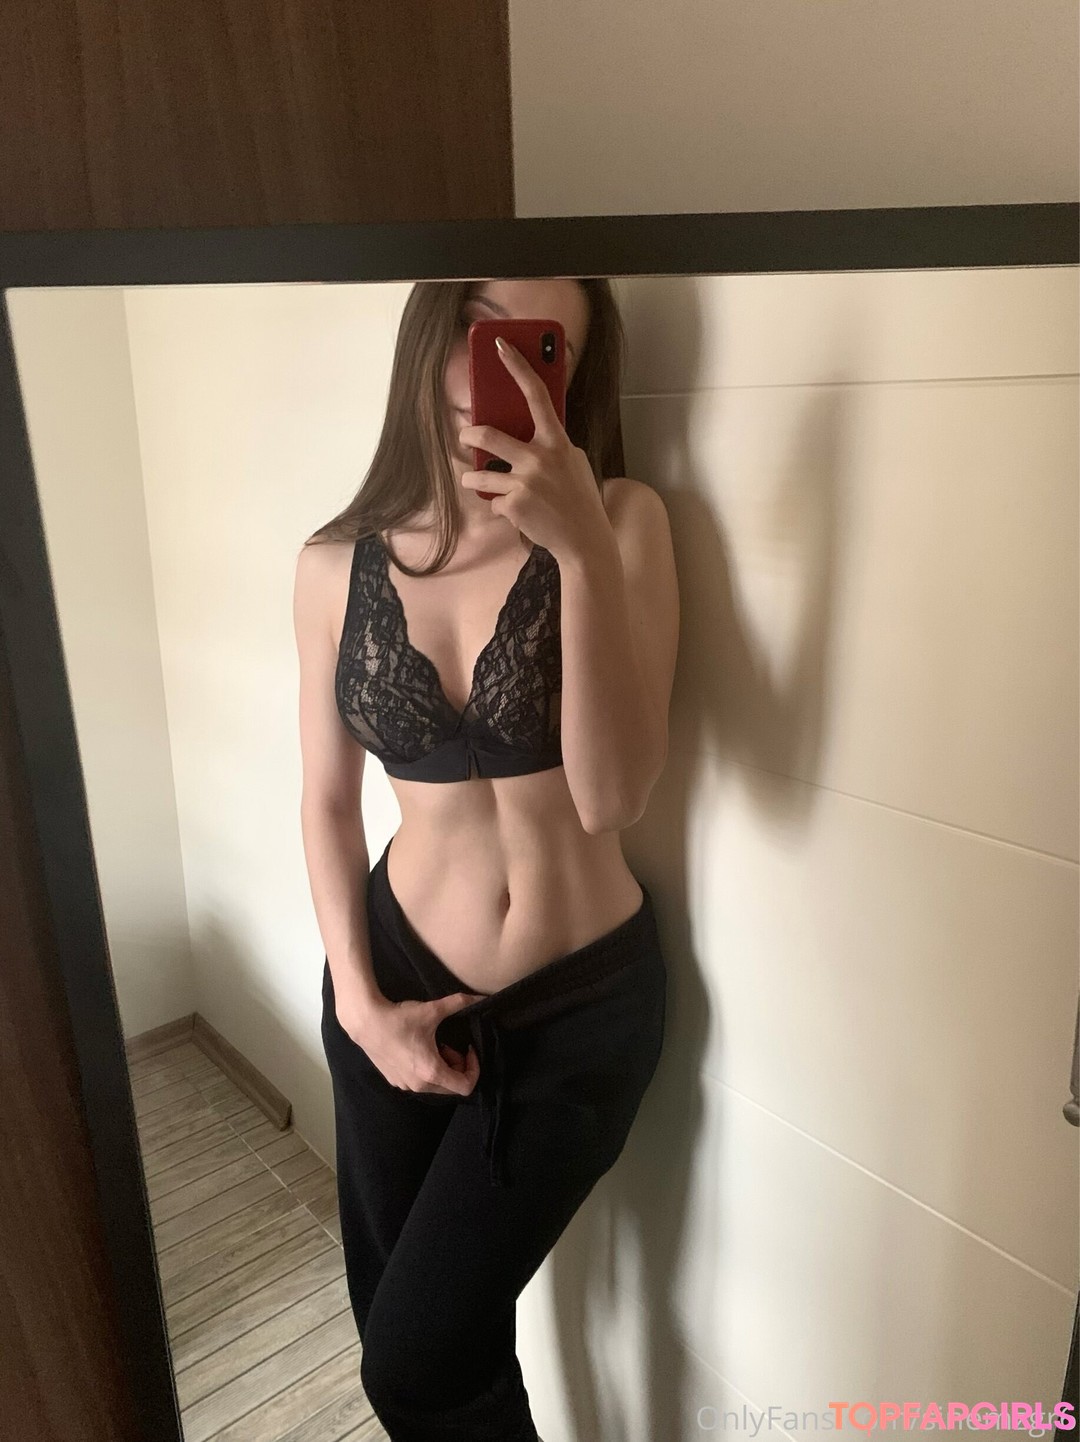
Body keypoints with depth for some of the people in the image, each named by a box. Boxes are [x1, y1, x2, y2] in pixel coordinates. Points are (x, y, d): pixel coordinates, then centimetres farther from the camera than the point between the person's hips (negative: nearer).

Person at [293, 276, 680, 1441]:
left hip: (581, 1005, -3)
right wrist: (360, 1001, -3)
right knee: (392, 1313, 23)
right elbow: (327, 799, 3)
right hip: (398, 982, 3)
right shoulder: (337, 563, -5)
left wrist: (583, 549, -32)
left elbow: (610, 798, -23)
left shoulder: (622, 521, -14)